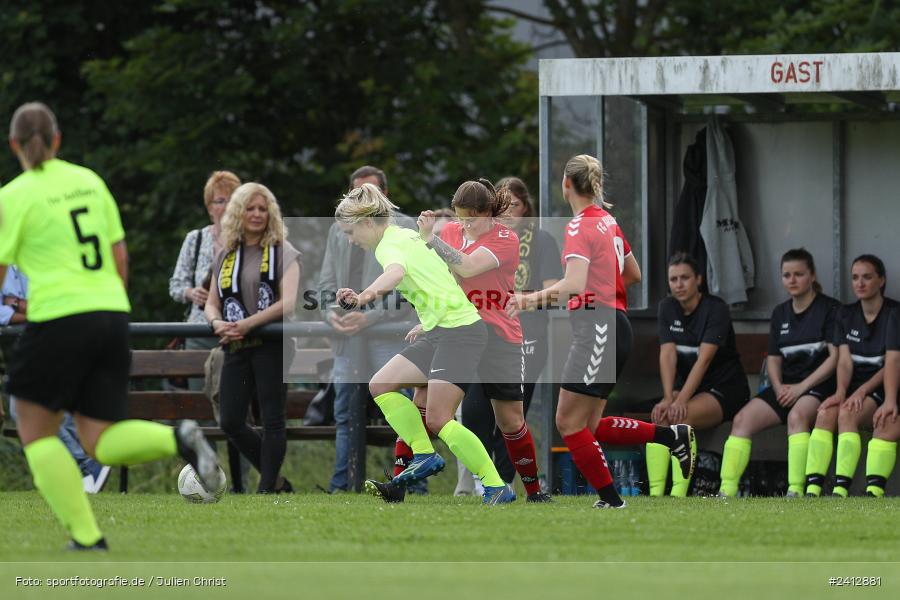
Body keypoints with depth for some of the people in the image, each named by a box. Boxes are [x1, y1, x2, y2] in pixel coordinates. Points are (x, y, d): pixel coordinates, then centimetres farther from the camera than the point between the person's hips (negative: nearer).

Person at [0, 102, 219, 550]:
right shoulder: (89, 181, 13)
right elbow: (120, 255, 16)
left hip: (59, 319, -6)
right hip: (111, 316, 6)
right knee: (100, 443, 9)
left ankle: (86, 537, 1)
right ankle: (178, 441, -18)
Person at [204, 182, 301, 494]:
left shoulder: (282, 252, 0)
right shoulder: (225, 256, 15)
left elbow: (289, 302, -12)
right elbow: (211, 304, 16)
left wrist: (247, 324, -19)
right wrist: (218, 323, -8)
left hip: (272, 344, -5)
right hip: (236, 349, 5)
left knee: (272, 419, -5)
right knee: (230, 422, 0)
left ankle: (267, 490, 1)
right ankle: (277, 480, 15)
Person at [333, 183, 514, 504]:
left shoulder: (390, 245, -16)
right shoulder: (405, 236, 14)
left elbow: (396, 272, -39)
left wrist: (367, 295, -57)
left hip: (459, 330, -10)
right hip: (437, 332, 10)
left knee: (438, 420, -13)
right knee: (381, 385, 7)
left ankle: (497, 487, -9)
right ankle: (424, 456, 7)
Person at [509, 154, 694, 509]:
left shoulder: (580, 227, -12)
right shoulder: (608, 221, 15)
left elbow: (574, 284, -27)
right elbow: (633, 275, 26)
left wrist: (534, 298, -37)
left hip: (596, 324, -9)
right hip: (616, 324, 9)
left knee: (568, 422, -4)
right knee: (590, 425, 12)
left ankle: (610, 498, -2)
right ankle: (673, 436, 10)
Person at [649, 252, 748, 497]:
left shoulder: (716, 309, -13)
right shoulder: (668, 308, 4)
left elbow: (704, 360, -23)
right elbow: (667, 355, -6)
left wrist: (681, 401, -32)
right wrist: (668, 399, -21)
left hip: (725, 388, -5)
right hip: (686, 386, 5)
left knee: (682, 417, -33)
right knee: (660, 417, -26)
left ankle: (678, 496, -37)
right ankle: (655, 495, -33)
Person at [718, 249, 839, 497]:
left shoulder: (830, 309, -2)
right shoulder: (780, 313, 17)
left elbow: (835, 357, -9)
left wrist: (801, 387, -15)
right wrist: (779, 388, -4)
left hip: (818, 384, -6)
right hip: (786, 386, 6)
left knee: (797, 415, -37)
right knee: (742, 419, -17)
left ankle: (796, 491, -42)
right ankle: (726, 491, -23)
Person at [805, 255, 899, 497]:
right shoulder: (846, 315, 14)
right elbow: (844, 361, 4)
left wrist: (862, 391, -20)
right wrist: (841, 392, -16)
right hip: (854, 388, 4)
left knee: (847, 414, -34)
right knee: (826, 413, -28)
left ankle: (841, 490, -43)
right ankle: (812, 490, -40)